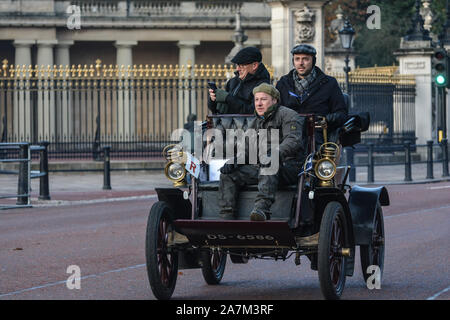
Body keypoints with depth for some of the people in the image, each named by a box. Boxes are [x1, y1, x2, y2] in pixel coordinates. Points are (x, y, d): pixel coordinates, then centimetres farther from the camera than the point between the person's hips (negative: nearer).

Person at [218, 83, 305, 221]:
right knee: (228, 175, -5)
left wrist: (276, 154, -38)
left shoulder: (287, 115, -2)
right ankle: (227, 217, -14)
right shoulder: (258, 122, 23)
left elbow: (293, 141, -19)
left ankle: (262, 208, -59)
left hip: (289, 167, -8)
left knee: (268, 166, -41)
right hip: (261, 168, 8)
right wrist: (233, 161, -1)